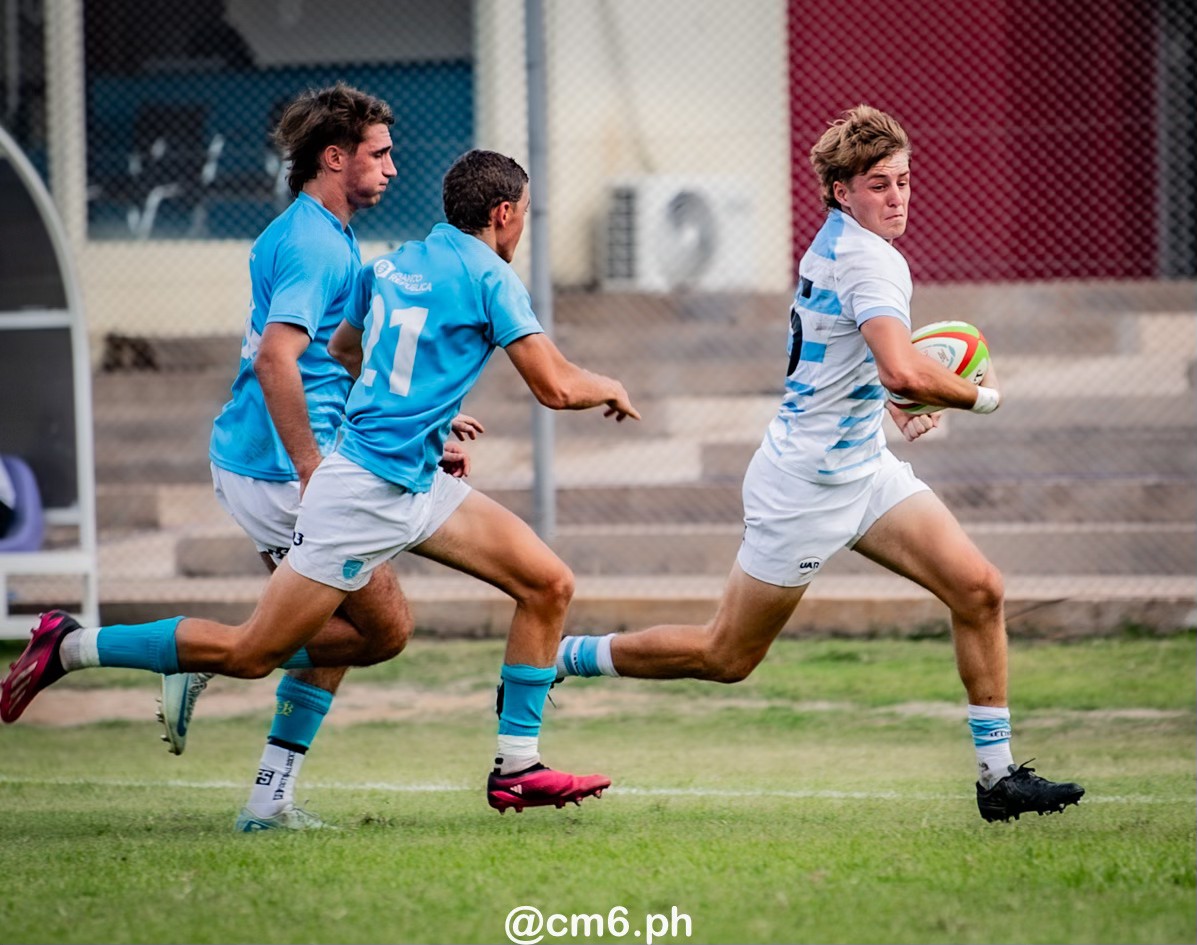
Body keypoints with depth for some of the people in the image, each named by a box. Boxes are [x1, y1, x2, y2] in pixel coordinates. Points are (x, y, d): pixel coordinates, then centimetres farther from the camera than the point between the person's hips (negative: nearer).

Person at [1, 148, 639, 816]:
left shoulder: (391, 266, 12)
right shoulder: (490, 277, -13)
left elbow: (342, 348, 29)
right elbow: (556, 386, -16)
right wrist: (610, 388, 5)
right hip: (367, 492, -9)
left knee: (550, 585, 4)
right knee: (251, 653, -4)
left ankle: (518, 767, 7)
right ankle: (71, 646, 7)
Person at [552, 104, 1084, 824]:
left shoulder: (834, 244, 9)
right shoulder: (872, 259, -22)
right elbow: (904, 373, -36)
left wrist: (889, 403, 17)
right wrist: (980, 395, -19)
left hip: (863, 467, 9)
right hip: (807, 484, -9)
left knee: (979, 589, -4)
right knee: (726, 657, 3)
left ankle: (997, 773, 1)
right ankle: (558, 658, 20)